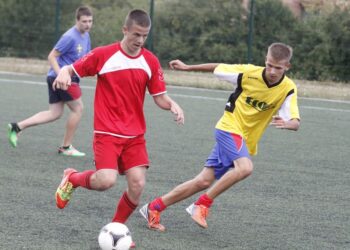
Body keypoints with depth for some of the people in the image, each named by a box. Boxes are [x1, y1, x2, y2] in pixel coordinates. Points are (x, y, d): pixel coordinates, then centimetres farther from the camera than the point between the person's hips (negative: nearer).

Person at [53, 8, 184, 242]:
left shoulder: (150, 61, 3)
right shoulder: (103, 55, -8)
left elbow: (159, 96, 7)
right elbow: (71, 69, -1)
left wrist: (172, 105, -15)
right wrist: (63, 74, -25)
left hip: (135, 135, 4)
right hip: (107, 133, -4)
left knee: (137, 185, -9)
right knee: (107, 180, -22)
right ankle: (72, 178, 12)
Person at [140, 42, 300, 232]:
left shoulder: (288, 89, -9)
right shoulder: (249, 73, -14)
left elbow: (295, 122, -17)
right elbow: (218, 68, 2)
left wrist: (286, 123, -40)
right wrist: (187, 67, 8)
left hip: (246, 141, 4)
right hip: (230, 128, -4)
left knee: (204, 181, 1)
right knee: (245, 167, -32)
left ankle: (153, 208, 13)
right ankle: (203, 204, -16)